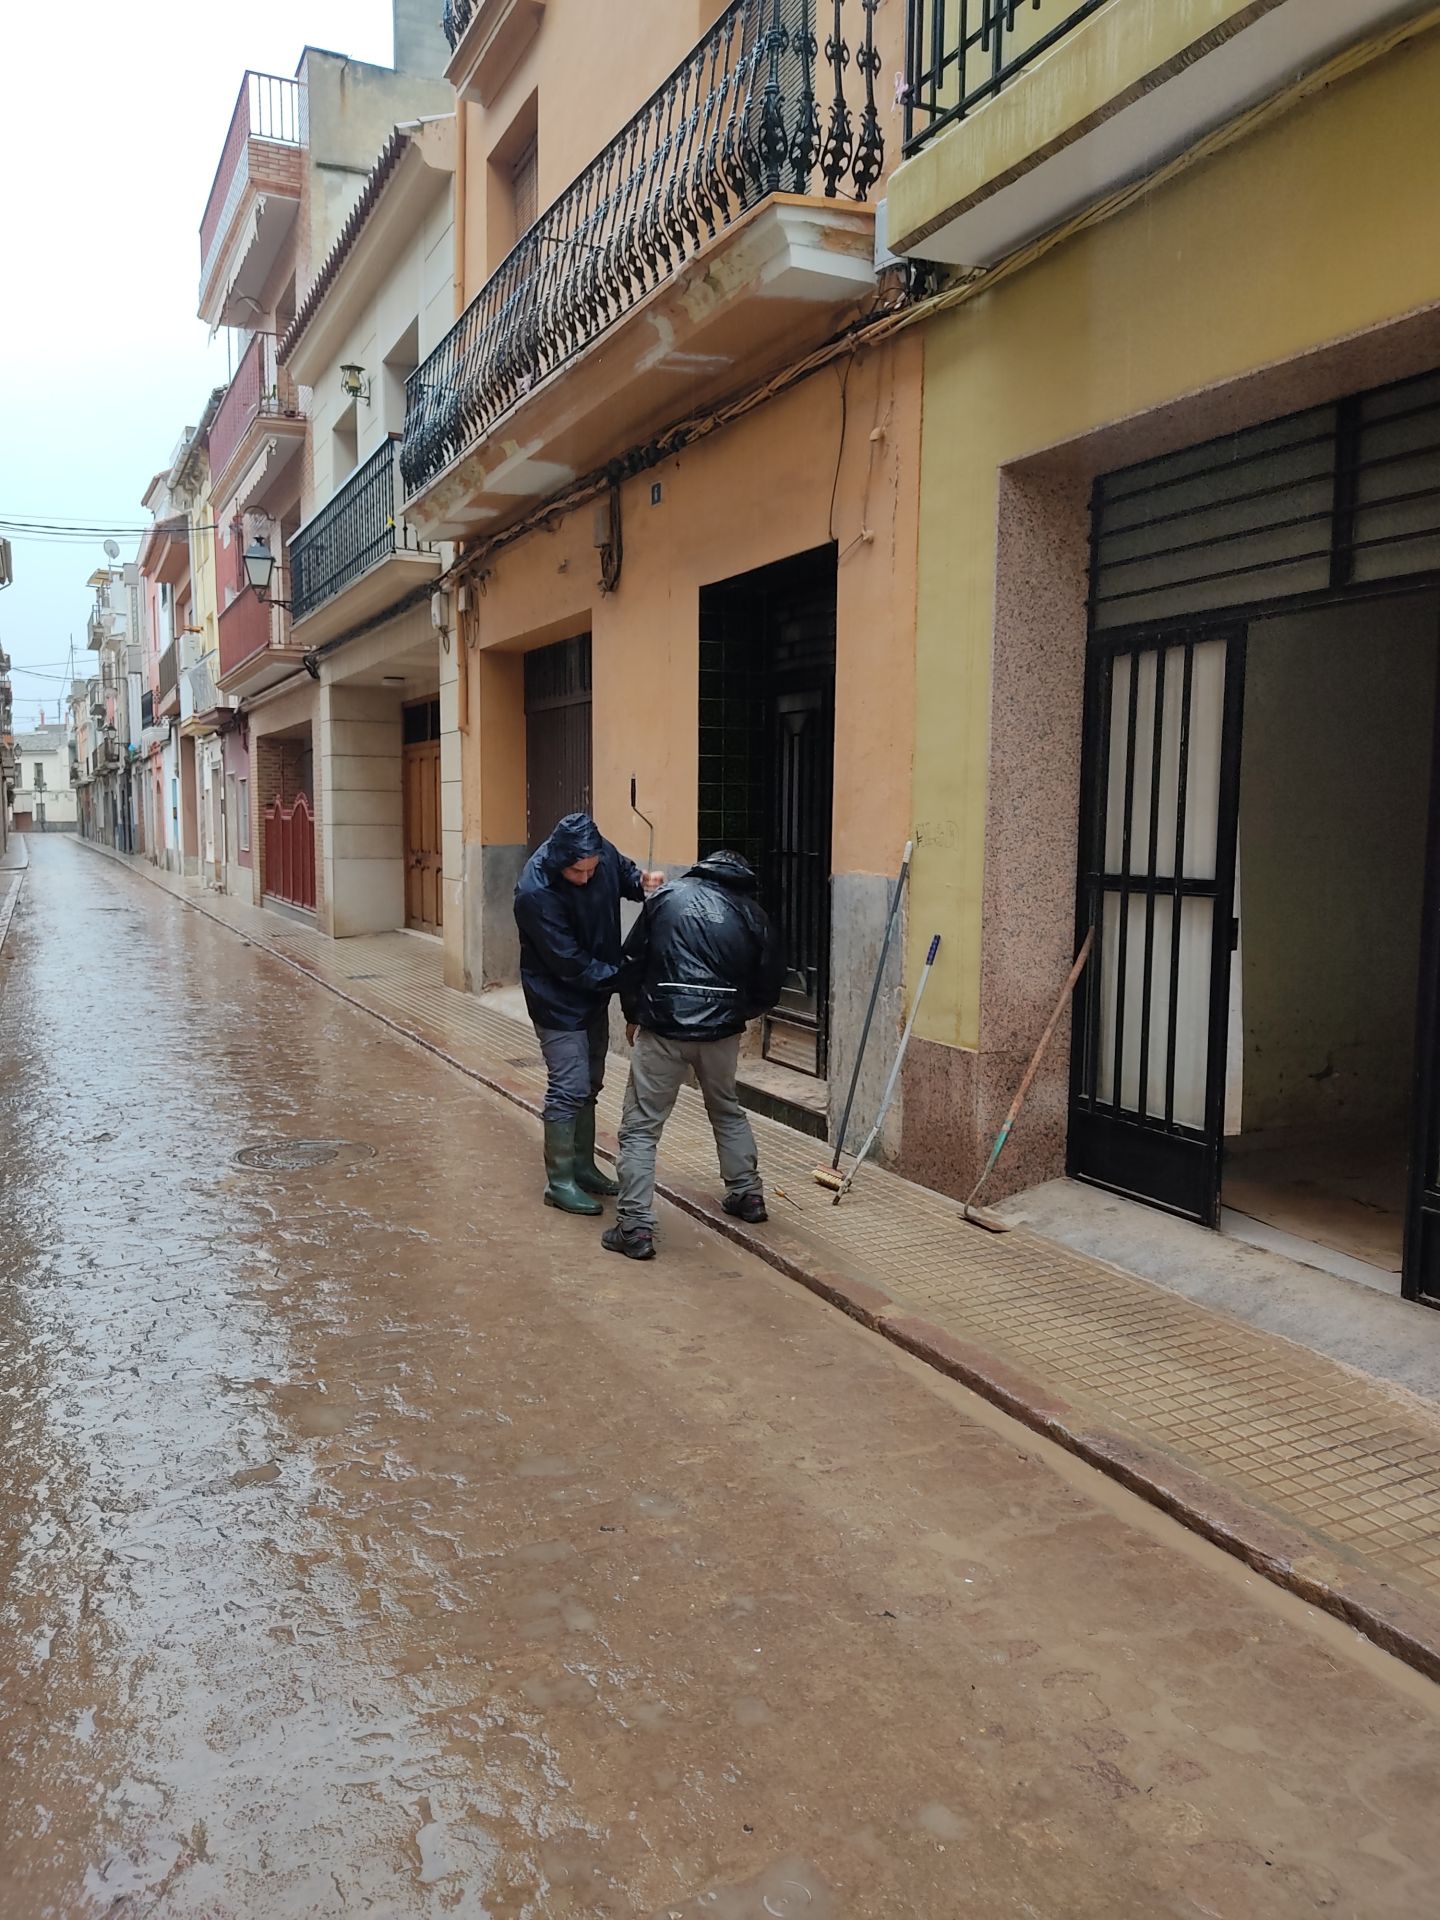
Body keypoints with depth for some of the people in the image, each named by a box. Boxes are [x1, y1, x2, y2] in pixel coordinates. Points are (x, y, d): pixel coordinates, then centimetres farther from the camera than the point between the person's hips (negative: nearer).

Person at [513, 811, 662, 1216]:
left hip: (595, 994, 7)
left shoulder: (601, 852, -12)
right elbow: (570, 964, -27)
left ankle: (582, 1166, 30)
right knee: (568, 1088, -5)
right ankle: (559, 1182, 9)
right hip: (559, 1001, -7)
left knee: (589, 1084, 16)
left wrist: (643, 881, -10)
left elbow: (623, 871, 12)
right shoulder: (536, 893, -30)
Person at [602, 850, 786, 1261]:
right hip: (722, 1031, 3)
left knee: (640, 1128, 3)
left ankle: (636, 1227, -3)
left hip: (663, 1029, -2)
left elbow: (631, 961, 7)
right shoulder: (752, 913, 8)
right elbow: (770, 984, 10)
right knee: (728, 1111, 28)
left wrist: (633, 1016, 21)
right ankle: (748, 1196, 37)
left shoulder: (667, 896, 7)